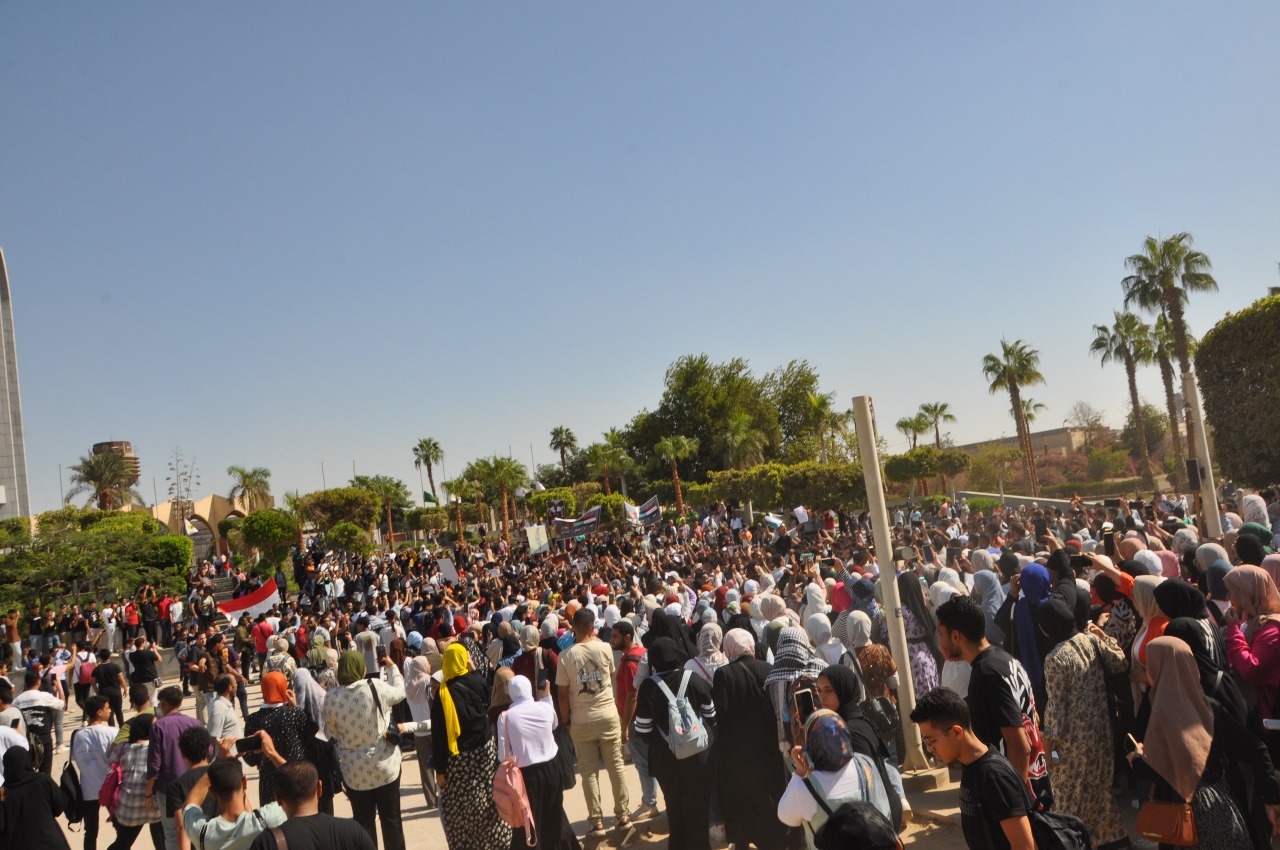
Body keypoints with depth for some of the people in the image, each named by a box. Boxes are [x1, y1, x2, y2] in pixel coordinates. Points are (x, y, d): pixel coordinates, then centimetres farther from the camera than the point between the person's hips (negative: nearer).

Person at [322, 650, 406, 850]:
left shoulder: (331, 697, -11)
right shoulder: (376, 687, -16)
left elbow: (333, 733, 0)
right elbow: (400, 693, 5)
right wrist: (392, 667, 20)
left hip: (354, 770, 1)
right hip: (384, 765, -1)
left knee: (363, 821, 15)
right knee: (391, 818, 14)